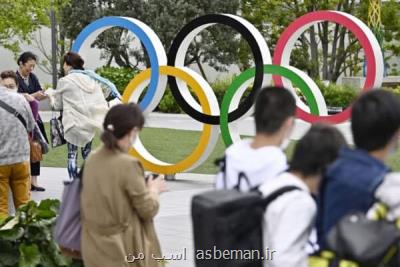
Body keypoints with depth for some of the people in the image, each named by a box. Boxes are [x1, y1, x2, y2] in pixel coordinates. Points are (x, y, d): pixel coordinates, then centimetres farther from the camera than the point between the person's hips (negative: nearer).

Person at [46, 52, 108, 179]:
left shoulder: (64, 81, -4)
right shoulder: (90, 79, 10)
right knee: (87, 153, 14)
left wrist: (50, 94, 21)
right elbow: (101, 102, 7)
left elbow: (58, 105, 6)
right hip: (89, 122, 5)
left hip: (73, 122, -5)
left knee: (72, 154, 2)